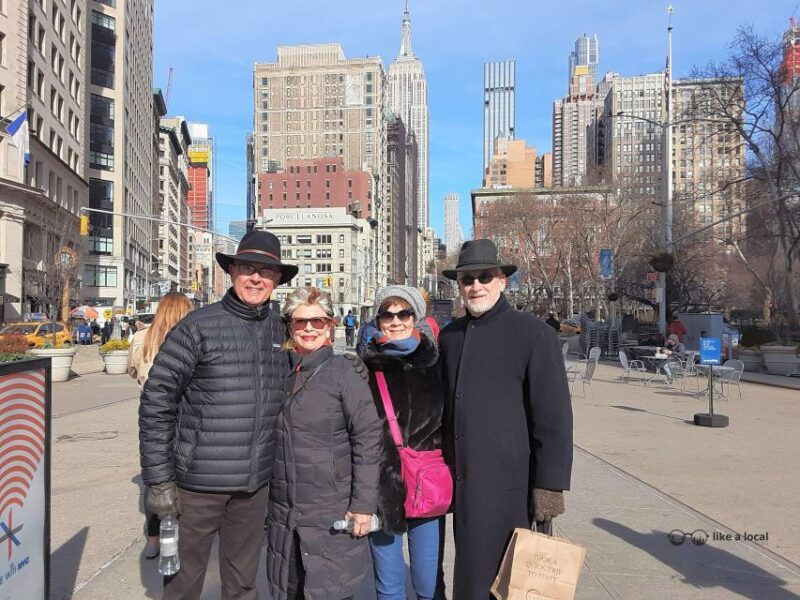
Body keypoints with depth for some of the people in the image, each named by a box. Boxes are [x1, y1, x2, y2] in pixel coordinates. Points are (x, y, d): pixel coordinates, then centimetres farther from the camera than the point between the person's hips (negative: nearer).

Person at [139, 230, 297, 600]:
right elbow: (156, 403, -9)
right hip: (199, 481, -4)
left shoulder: (281, 331, 3)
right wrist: (158, 479, -11)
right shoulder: (199, 326, -9)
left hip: (255, 484, 4)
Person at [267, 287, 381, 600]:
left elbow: (367, 440, -10)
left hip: (332, 515, -4)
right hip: (282, 513, 5)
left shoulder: (343, 373, -8)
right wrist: (263, 498, 14)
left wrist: (363, 504, -12)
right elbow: (267, 439, 13)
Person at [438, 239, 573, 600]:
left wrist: (550, 486, -12)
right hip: (464, 485, 5)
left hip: (511, 487, -5)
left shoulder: (533, 334, -8)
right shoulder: (449, 337, 9)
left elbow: (554, 417, -10)